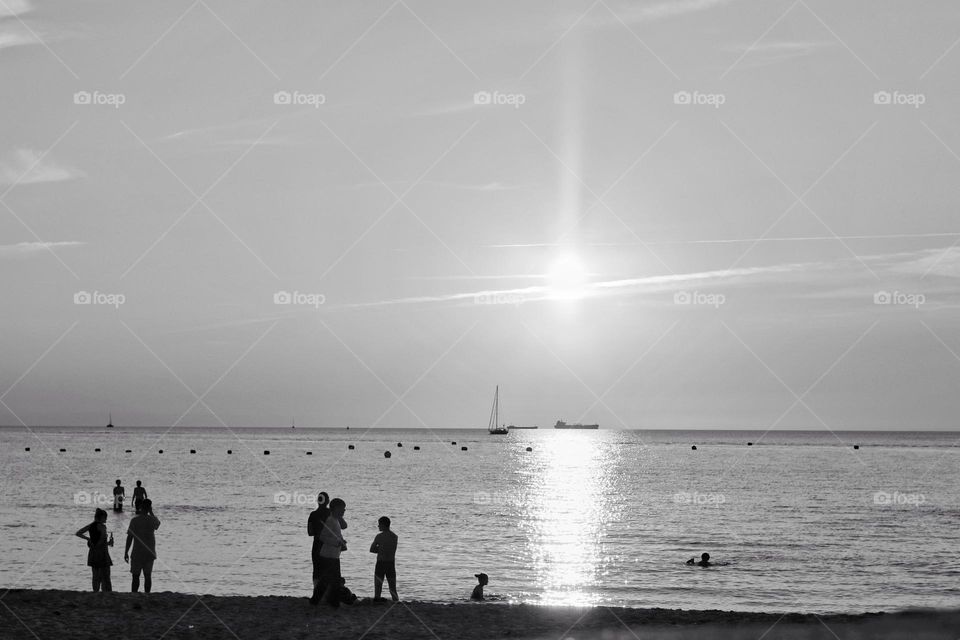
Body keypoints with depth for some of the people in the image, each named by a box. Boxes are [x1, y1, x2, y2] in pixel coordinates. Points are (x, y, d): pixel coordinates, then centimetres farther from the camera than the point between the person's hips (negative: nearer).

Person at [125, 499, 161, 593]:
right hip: (150, 553, 3)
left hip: (137, 553, -3)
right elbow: (158, 524, 25)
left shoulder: (135, 520, -11)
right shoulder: (152, 520, -1)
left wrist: (126, 552, -4)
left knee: (135, 576, 2)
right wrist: (151, 512, 17)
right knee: (148, 576, 9)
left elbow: (130, 537, -10)